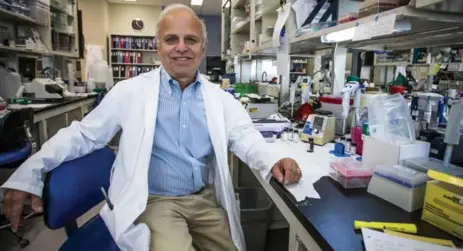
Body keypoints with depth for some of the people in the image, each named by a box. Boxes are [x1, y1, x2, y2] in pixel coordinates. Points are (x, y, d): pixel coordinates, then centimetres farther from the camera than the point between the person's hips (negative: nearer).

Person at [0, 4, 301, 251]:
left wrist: (273, 159, -21)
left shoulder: (218, 96, 3)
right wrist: (28, 174, -9)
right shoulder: (131, 91, -4)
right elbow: (84, 134, 0)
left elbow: (244, 135, 0)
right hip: (155, 202, -3)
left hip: (207, 200, 4)